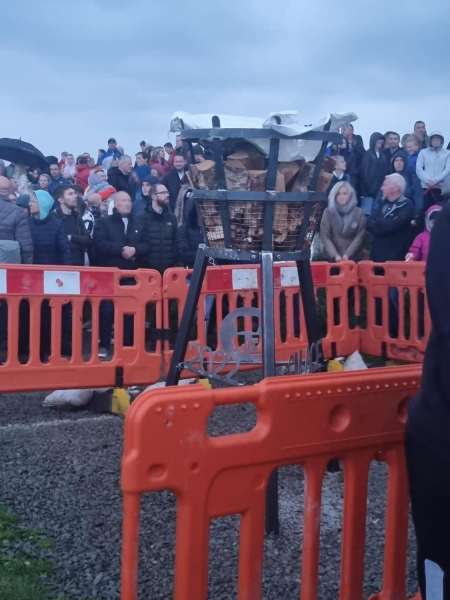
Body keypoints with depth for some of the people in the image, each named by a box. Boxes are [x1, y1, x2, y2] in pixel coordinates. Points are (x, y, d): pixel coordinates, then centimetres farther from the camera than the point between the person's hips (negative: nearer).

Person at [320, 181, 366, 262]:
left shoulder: (359, 213, 3)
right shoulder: (328, 212, 2)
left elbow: (360, 236, -2)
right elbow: (325, 236, -3)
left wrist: (348, 254, -14)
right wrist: (334, 255, -16)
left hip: (353, 258, 0)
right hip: (332, 258, 0)